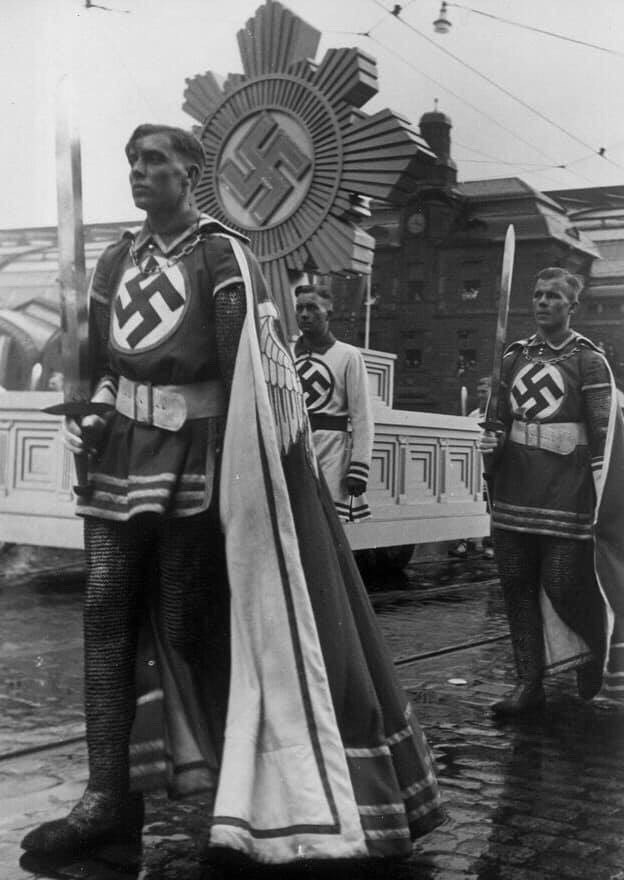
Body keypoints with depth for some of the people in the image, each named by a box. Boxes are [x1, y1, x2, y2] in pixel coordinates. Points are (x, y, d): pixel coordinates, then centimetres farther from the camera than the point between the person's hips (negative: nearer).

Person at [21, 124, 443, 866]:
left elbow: (251, 369, -12)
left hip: (194, 457, -6)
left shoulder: (221, 256, -4)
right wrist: (89, 416, 3)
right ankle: (109, 798, 7)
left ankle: (246, 780, 18)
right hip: (121, 454, 6)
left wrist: (232, 468, -18)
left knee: (188, 624, -2)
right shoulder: (116, 262, 16)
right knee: (106, 617, 0)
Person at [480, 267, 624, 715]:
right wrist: (490, 442, 1)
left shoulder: (588, 360, -2)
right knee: (517, 584, 5)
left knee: (564, 583, -4)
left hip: (566, 488, -5)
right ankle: (530, 683, 15)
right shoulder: (515, 356, 13)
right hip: (516, 485, 5)